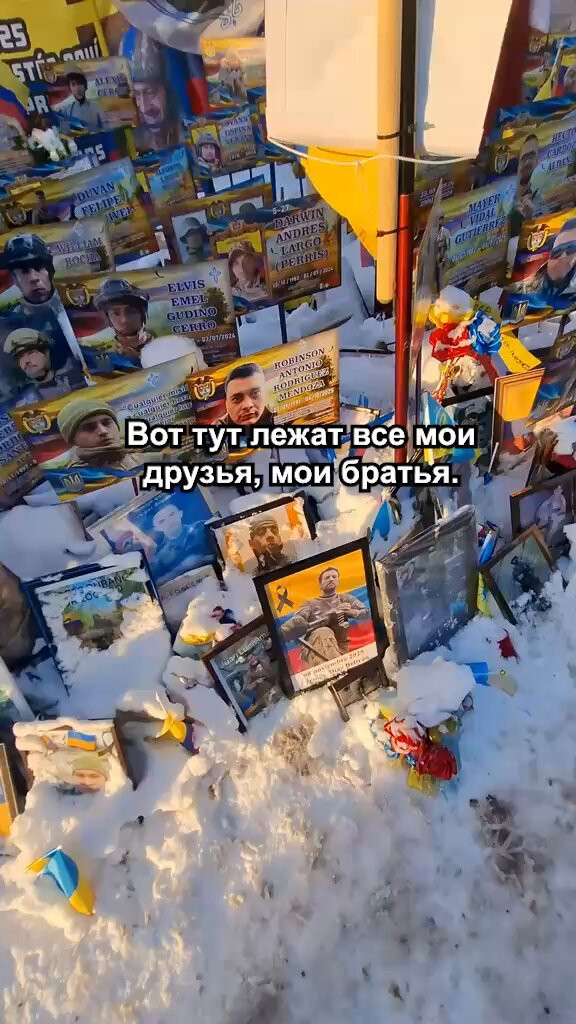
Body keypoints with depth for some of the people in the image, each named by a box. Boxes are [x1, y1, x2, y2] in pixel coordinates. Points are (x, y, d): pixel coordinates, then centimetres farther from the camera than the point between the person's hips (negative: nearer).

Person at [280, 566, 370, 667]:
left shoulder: (346, 598, 27)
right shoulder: (310, 604, 23)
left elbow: (366, 613, 15)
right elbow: (298, 619, 2)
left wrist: (352, 612, -8)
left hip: (342, 643, 2)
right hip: (314, 646, -2)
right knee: (324, 633, -36)